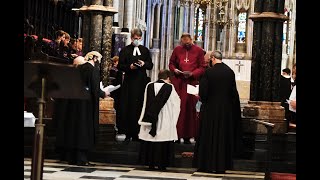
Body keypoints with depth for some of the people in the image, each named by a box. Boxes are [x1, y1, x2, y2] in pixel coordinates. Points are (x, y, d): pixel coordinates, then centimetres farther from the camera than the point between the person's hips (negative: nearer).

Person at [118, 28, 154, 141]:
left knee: (141, 107, 0)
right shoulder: (125, 50, 5)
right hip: (129, 82, -3)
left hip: (142, 81, 3)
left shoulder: (145, 50, 14)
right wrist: (129, 67, -16)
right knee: (128, 107, -5)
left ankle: (138, 132, 6)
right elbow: (120, 66, 1)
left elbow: (151, 65, 13)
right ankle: (128, 133, -1)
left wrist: (144, 64, -7)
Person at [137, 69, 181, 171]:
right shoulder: (169, 87, -7)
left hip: (150, 119, 3)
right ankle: (161, 164, 2)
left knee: (149, 141, 9)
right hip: (164, 121, -3)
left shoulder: (149, 86, 3)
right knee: (163, 143, 3)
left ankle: (150, 163, 12)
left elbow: (146, 103, 10)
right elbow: (176, 102, 5)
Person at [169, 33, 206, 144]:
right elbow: (171, 64, 17)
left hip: (192, 83, -1)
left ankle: (187, 136, 2)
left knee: (189, 108, -2)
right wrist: (175, 70, -3)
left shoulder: (198, 51, 2)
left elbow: (202, 68, 1)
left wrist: (192, 73, -13)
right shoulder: (177, 50, 9)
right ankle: (176, 135, 4)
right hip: (178, 83, 2)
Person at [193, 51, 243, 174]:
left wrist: (203, 99, 10)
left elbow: (203, 92, -11)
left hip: (210, 108, -3)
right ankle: (221, 166, 11)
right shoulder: (230, 72, -3)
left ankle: (206, 165, 9)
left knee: (208, 137, 7)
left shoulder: (208, 72, -12)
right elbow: (234, 91, 2)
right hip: (226, 109, 3)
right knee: (223, 137, 10)